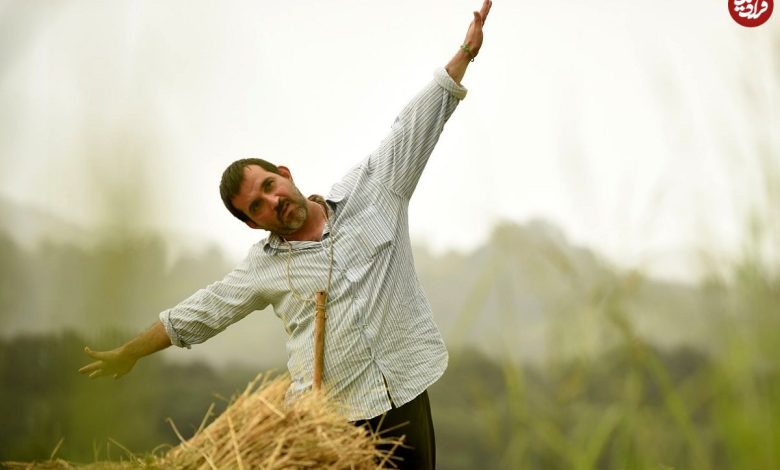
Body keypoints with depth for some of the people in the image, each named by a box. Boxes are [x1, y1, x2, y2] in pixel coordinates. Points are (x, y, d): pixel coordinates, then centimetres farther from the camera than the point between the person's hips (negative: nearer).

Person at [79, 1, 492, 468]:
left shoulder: (369, 192, 7)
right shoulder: (265, 267, 8)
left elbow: (414, 128, 6)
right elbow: (198, 313, 18)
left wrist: (463, 55, 1)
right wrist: (127, 354, 27)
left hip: (406, 404, 1)